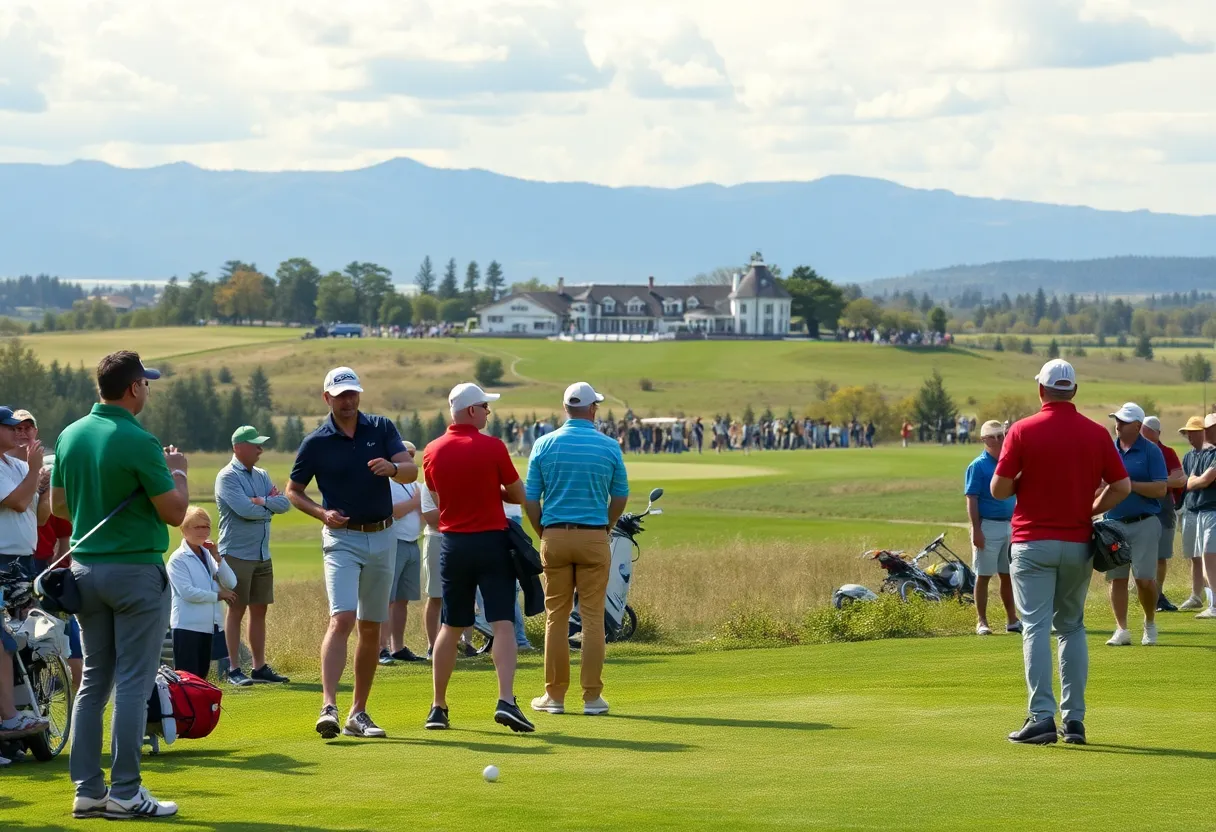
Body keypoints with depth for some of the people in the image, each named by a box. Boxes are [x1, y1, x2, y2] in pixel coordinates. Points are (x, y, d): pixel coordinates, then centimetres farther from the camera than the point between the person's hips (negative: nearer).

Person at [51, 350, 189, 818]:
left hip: (85, 568, 7)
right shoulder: (137, 442, -16)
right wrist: (177, 471, 5)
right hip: (136, 568, -7)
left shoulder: (70, 436, 5)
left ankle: (87, 790, 10)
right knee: (133, 683, -3)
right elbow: (175, 513, -12)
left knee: (94, 680, 11)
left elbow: (58, 505, 14)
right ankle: (125, 793, -4)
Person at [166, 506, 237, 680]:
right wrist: (218, 595, -10)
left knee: (201, 675, 10)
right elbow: (187, 592, -19)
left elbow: (231, 584, 4)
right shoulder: (178, 559, -8)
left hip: (209, 625, 7)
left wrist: (217, 558, -7)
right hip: (187, 625, -7)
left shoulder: (209, 555, 12)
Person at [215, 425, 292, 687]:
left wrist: (261, 501, -15)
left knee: (259, 610, 8)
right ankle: (233, 669, 0)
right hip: (237, 554, -7)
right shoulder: (227, 477, -9)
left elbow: (284, 504, 1)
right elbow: (244, 509, -22)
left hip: (262, 555, 7)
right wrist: (270, 505, -5)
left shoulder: (261, 476, 13)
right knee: (236, 610, -3)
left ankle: (259, 667, 13)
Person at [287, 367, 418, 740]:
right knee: (342, 619, -20)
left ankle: (358, 713, 15)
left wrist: (392, 467, -28)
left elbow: (411, 471, -6)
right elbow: (293, 491, 7)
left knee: (372, 627, 7)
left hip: (382, 537, 3)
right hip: (342, 538, -3)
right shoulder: (316, 443, -2)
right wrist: (322, 513, -10)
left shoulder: (382, 428, 4)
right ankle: (328, 707, -28)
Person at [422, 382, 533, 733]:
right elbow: (518, 494, -2)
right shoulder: (492, 447, -11)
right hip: (492, 541, -4)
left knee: (450, 628, 13)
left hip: (453, 543, 4)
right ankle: (506, 701, -20)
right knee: (503, 624, -6)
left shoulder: (432, 452, 1)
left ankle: (438, 706, 16)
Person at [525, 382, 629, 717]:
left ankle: (555, 694, 7)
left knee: (556, 617, 6)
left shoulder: (544, 445, -1)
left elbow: (530, 499, 0)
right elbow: (620, 497, 6)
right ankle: (592, 696, 2)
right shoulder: (609, 448, -2)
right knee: (593, 617, 3)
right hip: (594, 538, -1)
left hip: (555, 537, 1)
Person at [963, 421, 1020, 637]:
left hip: (1010, 525, 6)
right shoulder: (978, 466, -7)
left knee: (1009, 575, 10)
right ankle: (981, 621, 4)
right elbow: (972, 500, -11)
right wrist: (976, 530, -18)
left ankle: (1012, 620, 16)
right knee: (983, 576, 0)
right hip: (988, 526, -6)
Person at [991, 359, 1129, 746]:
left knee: (1036, 628, -5)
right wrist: (1091, 510, 10)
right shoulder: (1096, 434, 2)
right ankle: (1074, 719, 9)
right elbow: (1122, 486, 0)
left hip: (1033, 543, -3)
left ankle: (1042, 715, -16)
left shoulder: (1023, 431, -7)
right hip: (1078, 544, 3)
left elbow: (999, 489, -7)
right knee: (1072, 628, 14)